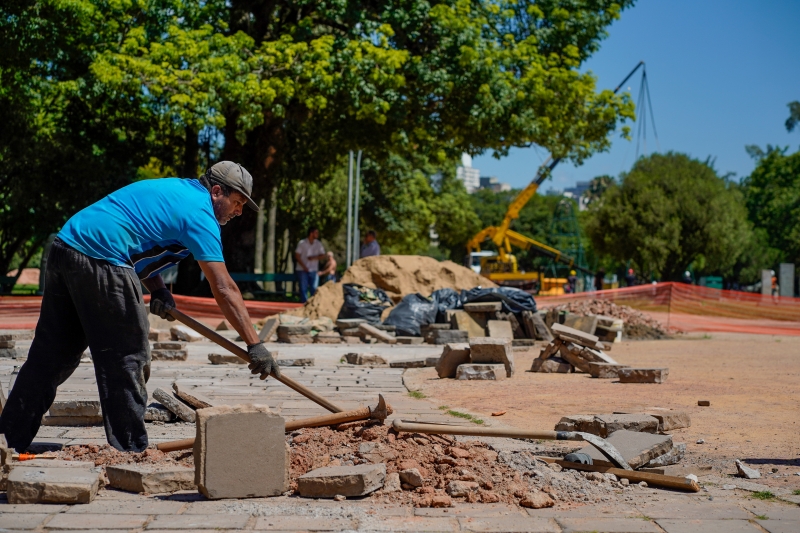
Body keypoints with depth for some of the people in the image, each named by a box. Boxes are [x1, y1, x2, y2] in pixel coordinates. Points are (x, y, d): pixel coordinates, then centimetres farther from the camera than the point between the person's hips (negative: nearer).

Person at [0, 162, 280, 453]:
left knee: (51, 356, 13)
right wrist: (254, 344, -10)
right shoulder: (199, 212, -6)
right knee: (127, 357, -1)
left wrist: (158, 290, 9)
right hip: (100, 262, -9)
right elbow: (224, 289, -11)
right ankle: (129, 450, 3)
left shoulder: (172, 189, 22)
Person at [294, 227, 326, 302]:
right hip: (303, 270, -2)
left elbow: (323, 256, 4)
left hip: (314, 270, 2)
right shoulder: (302, 243, -2)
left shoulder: (318, 244, 6)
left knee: (314, 289, -2)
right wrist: (304, 267, -10)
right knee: (303, 288, -2)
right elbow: (297, 256, -3)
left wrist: (314, 258, -13)